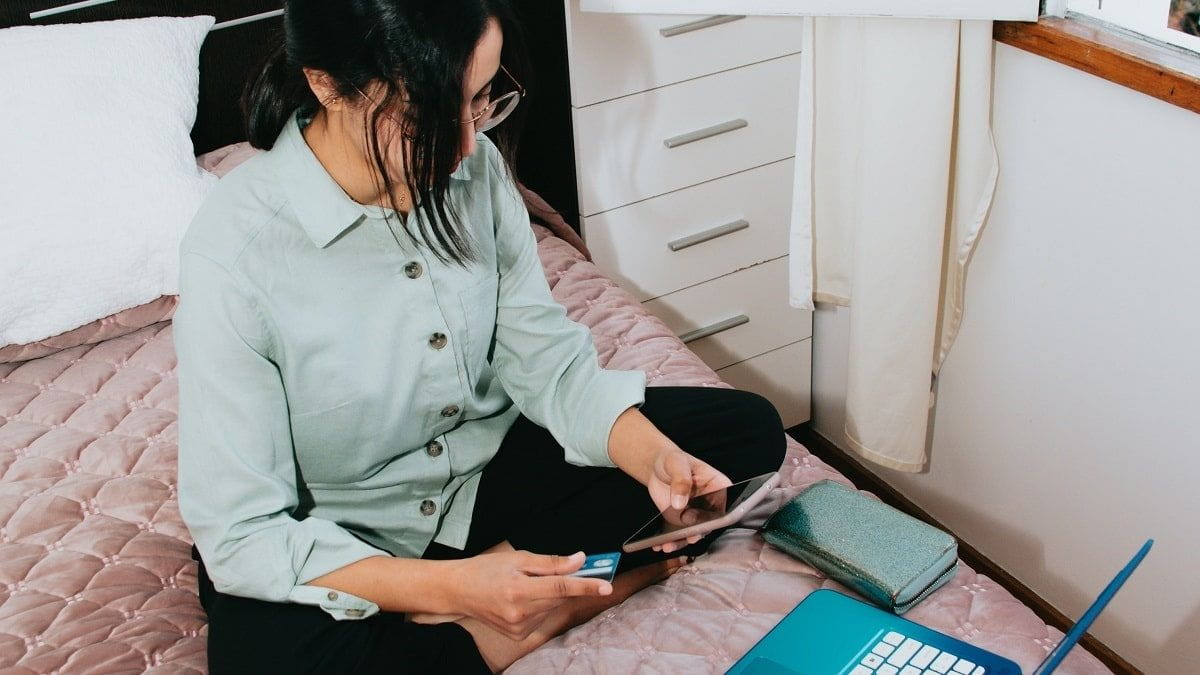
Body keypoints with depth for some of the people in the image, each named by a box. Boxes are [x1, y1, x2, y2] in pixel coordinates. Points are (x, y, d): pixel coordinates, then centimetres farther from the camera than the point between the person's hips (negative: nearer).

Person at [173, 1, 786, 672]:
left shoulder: (475, 167, -12)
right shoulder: (233, 255, -26)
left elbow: (545, 355, -5)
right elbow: (241, 534, -23)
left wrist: (654, 458, -23)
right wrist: (451, 585, -34)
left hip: (484, 464, 6)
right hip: (335, 541, -5)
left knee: (748, 429, -3)